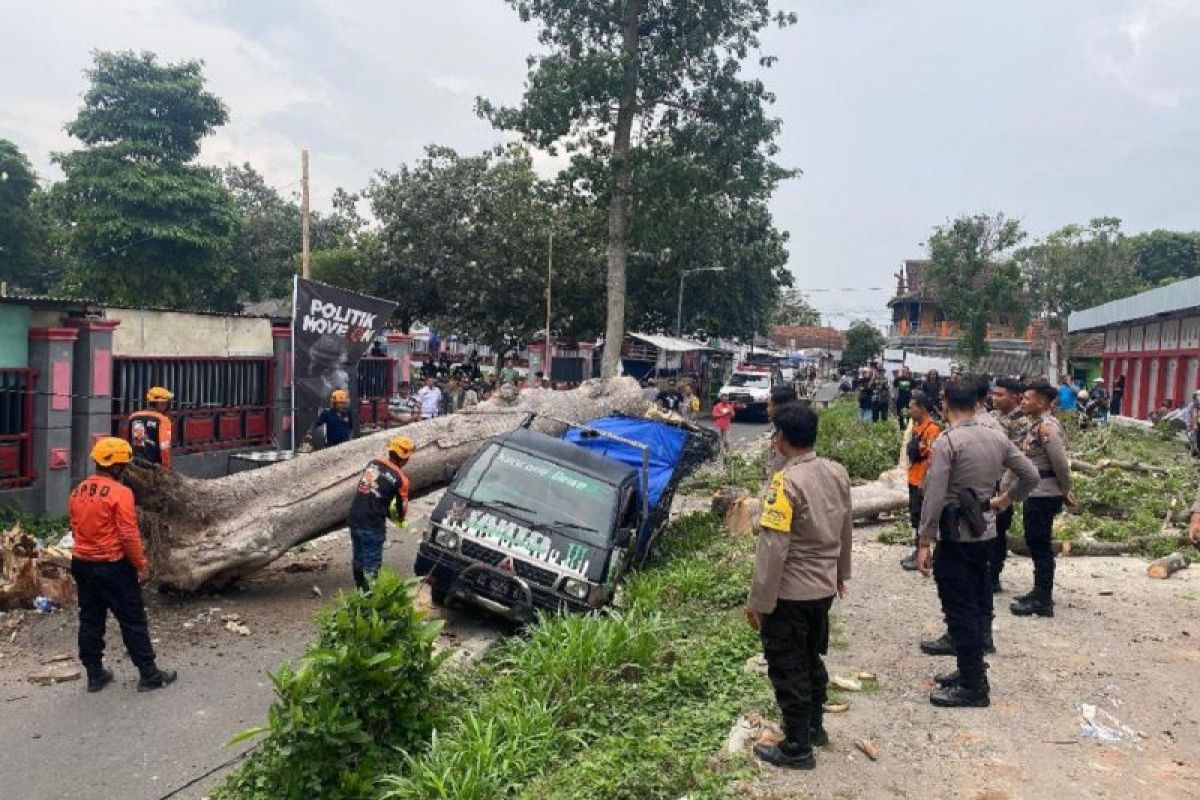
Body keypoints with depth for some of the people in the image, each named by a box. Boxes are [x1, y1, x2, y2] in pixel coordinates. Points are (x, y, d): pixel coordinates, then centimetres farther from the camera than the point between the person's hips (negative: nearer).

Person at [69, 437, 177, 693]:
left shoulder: (77, 492, 6)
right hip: (113, 566, -7)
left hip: (82, 564, 7)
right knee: (133, 621, 2)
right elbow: (129, 535, -19)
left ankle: (95, 674, 22)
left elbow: (75, 529, 15)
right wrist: (141, 565, -11)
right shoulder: (120, 493, -18)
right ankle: (149, 674, 9)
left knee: (90, 620, 14)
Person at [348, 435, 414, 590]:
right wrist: (400, 519, 24)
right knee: (372, 563, 5)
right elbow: (402, 505, 1)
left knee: (357, 558, 21)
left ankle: (360, 590, 37)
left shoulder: (374, 463, 4)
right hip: (373, 525, -6)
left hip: (355, 518, 6)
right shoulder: (400, 478, -10)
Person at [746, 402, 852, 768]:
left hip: (789, 593, -8)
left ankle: (797, 747, 18)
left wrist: (759, 601, -17)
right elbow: (845, 530, 11)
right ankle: (814, 726, 39)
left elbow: (773, 548, -24)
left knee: (787, 669, 7)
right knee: (812, 659, 23)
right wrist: (840, 572, 25)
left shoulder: (787, 482, -25)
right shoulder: (837, 473, -1)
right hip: (823, 587, 8)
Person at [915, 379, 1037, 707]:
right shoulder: (996, 438, 3)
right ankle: (970, 670, 29)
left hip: (956, 535, -7)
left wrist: (924, 542, -15)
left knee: (960, 610, 1)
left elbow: (935, 497, -20)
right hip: (985, 530, 7)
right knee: (977, 604, 17)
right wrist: (1007, 499, 23)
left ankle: (973, 686, 7)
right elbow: (1031, 475, 9)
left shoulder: (947, 442, -17)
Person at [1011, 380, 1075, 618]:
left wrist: (1065, 491, -10)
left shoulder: (1046, 426, -19)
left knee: (1040, 547, -2)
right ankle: (1040, 592, 28)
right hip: (1037, 494, 10)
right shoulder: (1039, 424, 12)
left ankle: (1043, 601, 6)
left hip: (1043, 496, -10)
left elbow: (1061, 462, -23)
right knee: (1037, 545, 17)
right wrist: (1064, 491, 16)